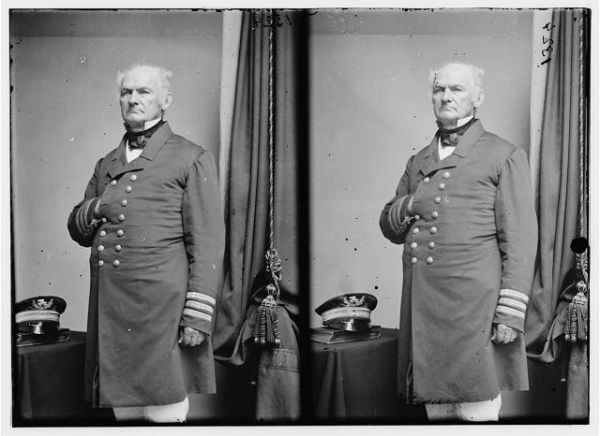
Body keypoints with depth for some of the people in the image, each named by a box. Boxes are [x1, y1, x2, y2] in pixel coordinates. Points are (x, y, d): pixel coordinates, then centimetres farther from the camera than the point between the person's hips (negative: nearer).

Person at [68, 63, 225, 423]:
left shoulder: (192, 158, 2)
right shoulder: (105, 164, 20)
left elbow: (208, 242, -5)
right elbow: (77, 231, 24)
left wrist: (198, 316, -14)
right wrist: (94, 210, 0)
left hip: (161, 309, -5)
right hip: (110, 312, 6)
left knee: (165, 413, -4)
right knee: (123, 412, 11)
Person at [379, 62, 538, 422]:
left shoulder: (504, 156, 5)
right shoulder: (417, 162, 22)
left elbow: (520, 237, -3)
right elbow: (389, 228, 23)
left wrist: (511, 310, -12)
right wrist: (406, 207, -1)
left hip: (473, 306, -5)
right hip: (422, 309, 5)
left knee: (478, 412, -6)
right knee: (435, 410, 8)